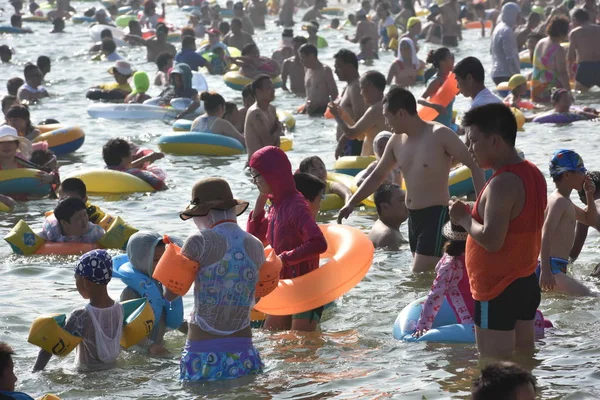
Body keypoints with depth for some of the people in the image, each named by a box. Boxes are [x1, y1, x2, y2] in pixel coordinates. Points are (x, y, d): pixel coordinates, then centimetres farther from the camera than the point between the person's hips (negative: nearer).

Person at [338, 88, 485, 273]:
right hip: (413, 216, 8)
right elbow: (377, 176, 22)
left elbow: (474, 166, -12)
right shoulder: (397, 141, 8)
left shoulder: (440, 135, -13)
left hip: (436, 215, -8)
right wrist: (351, 203, 15)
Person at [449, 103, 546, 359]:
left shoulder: (502, 184, -21)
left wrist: (464, 219, -11)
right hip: (527, 282, 10)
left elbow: (491, 240, -27)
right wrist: (475, 214, 12)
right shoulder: (532, 174, 9)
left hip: (498, 291, -10)